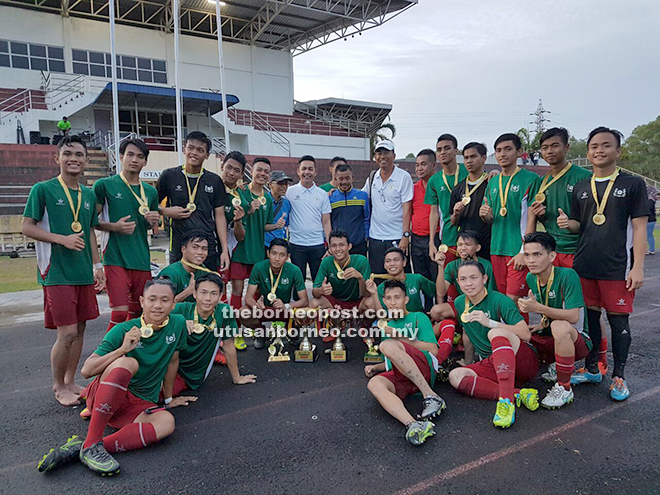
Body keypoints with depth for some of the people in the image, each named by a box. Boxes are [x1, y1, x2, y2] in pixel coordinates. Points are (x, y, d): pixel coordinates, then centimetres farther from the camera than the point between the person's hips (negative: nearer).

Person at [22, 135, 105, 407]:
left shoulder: (89, 195, 13)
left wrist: (98, 265, 13)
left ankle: (70, 382, 26)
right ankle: (58, 387, 15)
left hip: (84, 273, 6)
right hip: (56, 273, -6)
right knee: (67, 333, -6)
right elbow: (27, 227, -5)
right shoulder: (43, 189, -3)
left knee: (79, 330, 11)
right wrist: (63, 239, -17)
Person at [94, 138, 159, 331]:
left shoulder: (151, 191, 14)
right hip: (115, 259, -5)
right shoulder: (104, 185, 0)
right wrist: (114, 227, -15)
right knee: (120, 312, -11)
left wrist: (153, 221, 1)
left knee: (137, 312, 10)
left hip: (142, 260, 5)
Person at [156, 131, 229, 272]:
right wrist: (166, 211, -8)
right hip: (178, 249, -1)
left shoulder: (215, 181, 8)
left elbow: (220, 217, 7)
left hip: (209, 250, 1)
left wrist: (225, 250, 1)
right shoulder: (169, 176, 4)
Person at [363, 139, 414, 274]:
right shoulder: (372, 177, 9)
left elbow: (406, 208, -9)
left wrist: (405, 235, -15)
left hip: (397, 238, -4)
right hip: (375, 237, 4)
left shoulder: (404, 177, -5)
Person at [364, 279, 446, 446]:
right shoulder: (388, 326, 34)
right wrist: (376, 367, 15)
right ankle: (413, 425, -55)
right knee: (374, 383, -31)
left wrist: (400, 338, -5)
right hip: (398, 377, 4)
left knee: (388, 345, -32)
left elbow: (433, 350, 1)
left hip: (425, 367, -4)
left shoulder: (418, 317, 16)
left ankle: (431, 396, -31)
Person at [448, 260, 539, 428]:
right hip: (492, 365, 6)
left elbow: (526, 334, -20)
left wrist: (490, 322, -26)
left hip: (524, 361, -5)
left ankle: (506, 399, -46)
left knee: (496, 333, -36)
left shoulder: (500, 300, -10)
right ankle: (517, 395, -31)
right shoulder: (460, 303, 8)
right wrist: (468, 364, 28)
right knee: (455, 376, -22)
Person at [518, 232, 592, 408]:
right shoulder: (531, 278, 1)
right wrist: (542, 324, -2)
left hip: (578, 340, -7)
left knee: (560, 326, -39)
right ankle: (557, 369, 10)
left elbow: (573, 316, -27)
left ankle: (564, 388, -19)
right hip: (550, 340, 7)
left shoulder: (567, 275, -20)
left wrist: (538, 308, -31)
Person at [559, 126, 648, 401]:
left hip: (618, 267, -4)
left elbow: (639, 227, -4)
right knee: (590, 316, 12)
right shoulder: (581, 187, 11)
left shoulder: (632, 184, 0)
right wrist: (567, 223, -8)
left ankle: (618, 376, 18)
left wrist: (638, 267, -11)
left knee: (618, 319, 4)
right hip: (585, 265, 4)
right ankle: (591, 368, 27)